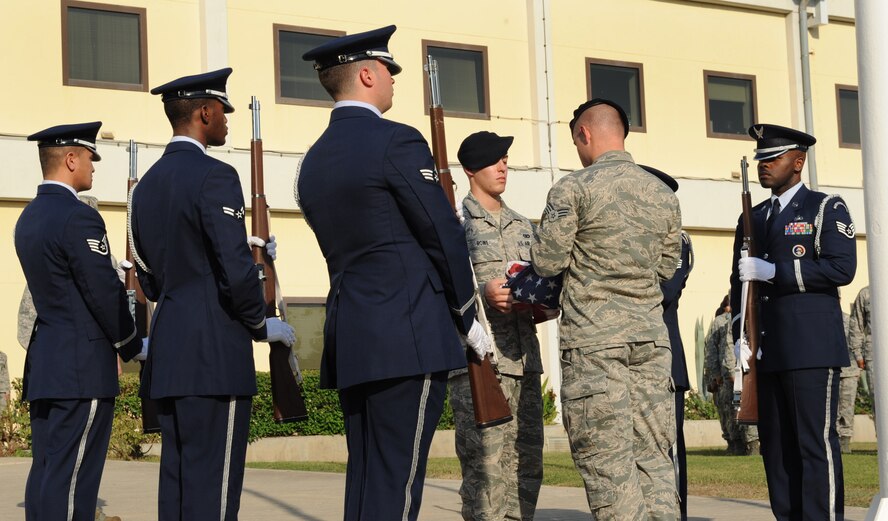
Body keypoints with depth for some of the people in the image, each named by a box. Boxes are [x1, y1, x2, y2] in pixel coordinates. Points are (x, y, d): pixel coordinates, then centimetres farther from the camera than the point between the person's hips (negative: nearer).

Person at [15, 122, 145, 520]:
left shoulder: (29, 218, 14)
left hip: (44, 364, 9)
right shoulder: (78, 218, -14)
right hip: (82, 368, -9)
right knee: (72, 479, -8)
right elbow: (105, 293, -15)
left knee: (45, 472, 10)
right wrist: (134, 347, 0)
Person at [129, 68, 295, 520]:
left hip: (168, 356, 9)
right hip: (215, 356, -8)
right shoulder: (214, 177, -11)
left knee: (176, 481, 10)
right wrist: (263, 326, -2)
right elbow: (236, 270, -16)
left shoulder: (147, 184, 15)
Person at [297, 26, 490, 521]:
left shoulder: (315, 160, 16)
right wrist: (469, 318, 4)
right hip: (409, 337, -8)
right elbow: (445, 235, -8)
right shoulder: (396, 141, -9)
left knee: (364, 479, 11)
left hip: (350, 342, 8)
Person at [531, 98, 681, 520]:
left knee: (607, 459, -3)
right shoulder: (663, 194, 11)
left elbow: (547, 261, -6)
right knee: (653, 454, 8)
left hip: (594, 341, -5)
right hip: (651, 336, 5)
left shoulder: (573, 188, -7)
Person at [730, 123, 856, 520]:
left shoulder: (827, 209, 2)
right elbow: (739, 282, 20)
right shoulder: (752, 218, 20)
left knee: (816, 443, -9)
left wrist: (773, 271, -13)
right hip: (766, 352, 6)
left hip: (811, 350, -6)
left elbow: (841, 268, -11)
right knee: (776, 445, 5)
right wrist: (740, 338, 7)